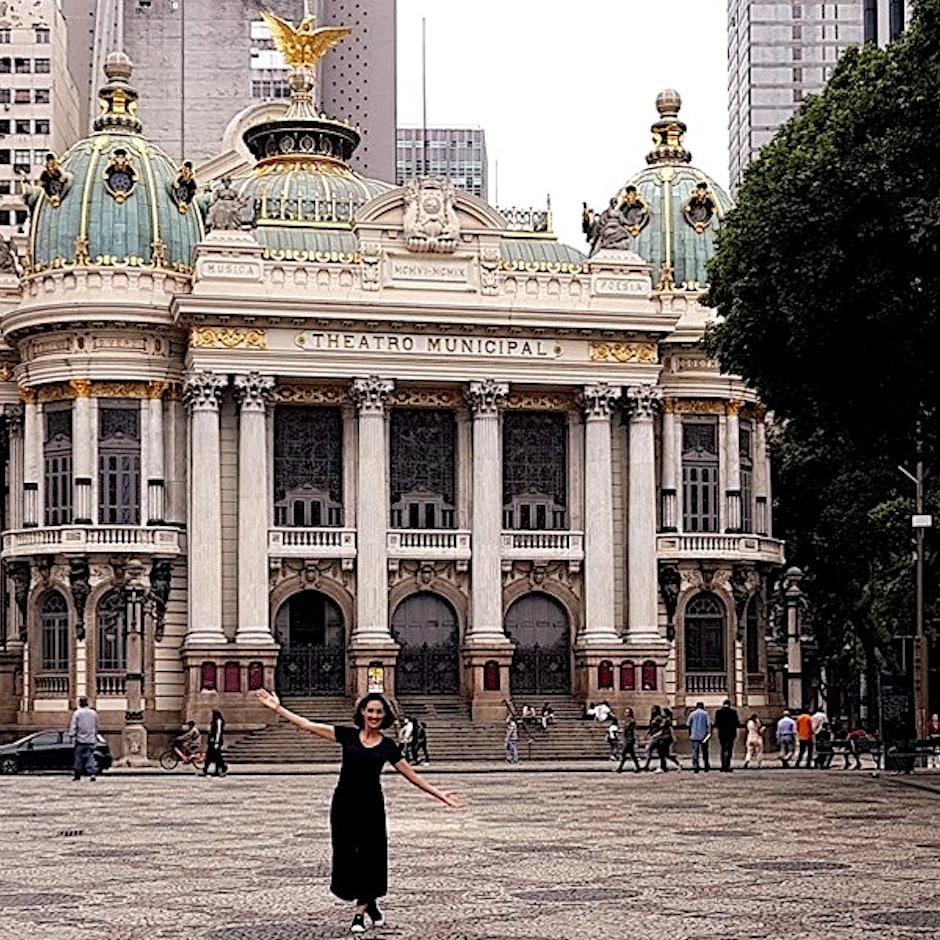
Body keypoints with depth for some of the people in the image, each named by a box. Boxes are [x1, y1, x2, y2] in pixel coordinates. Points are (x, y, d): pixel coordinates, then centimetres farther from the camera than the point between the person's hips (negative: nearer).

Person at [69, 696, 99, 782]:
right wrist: (95, 735, 29)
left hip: (80, 740, -3)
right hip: (91, 739, 3)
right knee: (90, 756, 0)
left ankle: (78, 775, 10)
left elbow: (73, 726, -7)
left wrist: (72, 736, -4)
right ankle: (92, 773, -17)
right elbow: (96, 726, 18)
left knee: (79, 758, 5)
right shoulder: (93, 713, 8)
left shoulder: (77, 713, -4)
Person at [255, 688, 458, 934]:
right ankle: (370, 904, 20)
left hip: (371, 806, 0)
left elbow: (411, 775, 9)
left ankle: (361, 911, 12)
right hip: (344, 803, 0)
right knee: (346, 854, 2)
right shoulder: (347, 735, 0)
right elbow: (307, 725, -2)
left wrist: (439, 794, 5)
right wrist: (278, 708, -7)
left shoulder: (388, 746, 2)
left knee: (370, 854, 1)